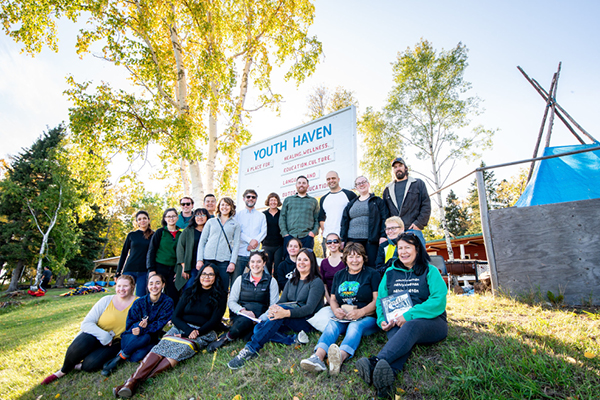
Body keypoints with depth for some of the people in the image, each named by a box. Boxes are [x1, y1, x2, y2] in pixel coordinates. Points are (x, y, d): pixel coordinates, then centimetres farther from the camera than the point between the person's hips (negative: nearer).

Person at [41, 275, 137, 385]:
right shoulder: (106, 301, -5)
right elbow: (86, 323, -8)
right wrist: (103, 335, -22)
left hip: (114, 343, -1)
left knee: (90, 365, -27)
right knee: (81, 344, -32)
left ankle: (78, 366, 9)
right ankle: (64, 370, -2)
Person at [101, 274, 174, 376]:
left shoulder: (168, 302, -8)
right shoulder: (139, 302, -5)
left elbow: (161, 323, -14)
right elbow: (130, 324, -3)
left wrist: (142, 329, -30)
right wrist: (139, 325, -27)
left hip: (151, 338, 0)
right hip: (130, 337, 0)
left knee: (136, 357, -33)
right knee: (145, 337, -36)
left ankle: (120, 357, -5)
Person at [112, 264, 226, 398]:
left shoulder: (220, 296, 4)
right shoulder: (189, 292, 13)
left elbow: (214, 322, -2)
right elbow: (175, 316, 8)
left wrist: (196, 333, -14)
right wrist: (189, 330, -10)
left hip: (202, 333, -3)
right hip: (180, 328, 4)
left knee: (182, 348, -30)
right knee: (161, 346, -24)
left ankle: (139, 380, -39)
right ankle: (132, 380, -38)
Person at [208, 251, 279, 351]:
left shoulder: (271, 281, 7)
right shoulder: (241, 279, 12)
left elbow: (274, 306, 2)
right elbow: (231, 301, 9)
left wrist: (261, 319, -15)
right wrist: (242, 310, -12)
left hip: (261, 317, 0)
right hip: (240, 315, 1)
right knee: (245, 320, -37)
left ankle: (226, 338, -12)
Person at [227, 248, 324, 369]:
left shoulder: (316, 282, -3)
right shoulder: (291, 281, 17)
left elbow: (310, 308, -16)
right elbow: (281, 301, 6)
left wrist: (286, 313, -33)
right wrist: (273, 309, -21)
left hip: (307, 321, -6)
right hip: (288, 322, 6)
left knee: (283, 308, -35)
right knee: (258, 328, -18)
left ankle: (251, 349, -35)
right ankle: (294, 340, -27)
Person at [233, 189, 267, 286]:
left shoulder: (261, 216, 16)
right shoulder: (237, 214, 11)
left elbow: (264, 231, 4)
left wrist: (256, 241, -14)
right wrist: (250, 240, -14)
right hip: (240, 253, -1)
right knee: (235, 281, -2)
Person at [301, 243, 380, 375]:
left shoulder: (372, 274, 6)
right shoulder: (339, 275, 17)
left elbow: (377, 300, -3)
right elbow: (333, 299, 17)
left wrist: (361, 312, -19)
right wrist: (336, 310, -6)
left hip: (367, 318, -3)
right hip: (343, 318, 3)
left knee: (355, 325, -34)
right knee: (332, 323, -28)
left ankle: (341, 356, -60)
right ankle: (318, 357, -51)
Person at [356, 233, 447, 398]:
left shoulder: (430, 271, 6)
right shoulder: (390, 272, 16)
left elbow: (439, 301, -9)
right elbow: (381, 299, 12)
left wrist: (409, 315, -20)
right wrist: (382, 320, -10)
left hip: (430, 322, -3)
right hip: (398, 323, 3)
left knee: (411, 326, -38)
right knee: (396, 331, -34)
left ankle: (375, 362, -56)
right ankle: (388, 374, -58)